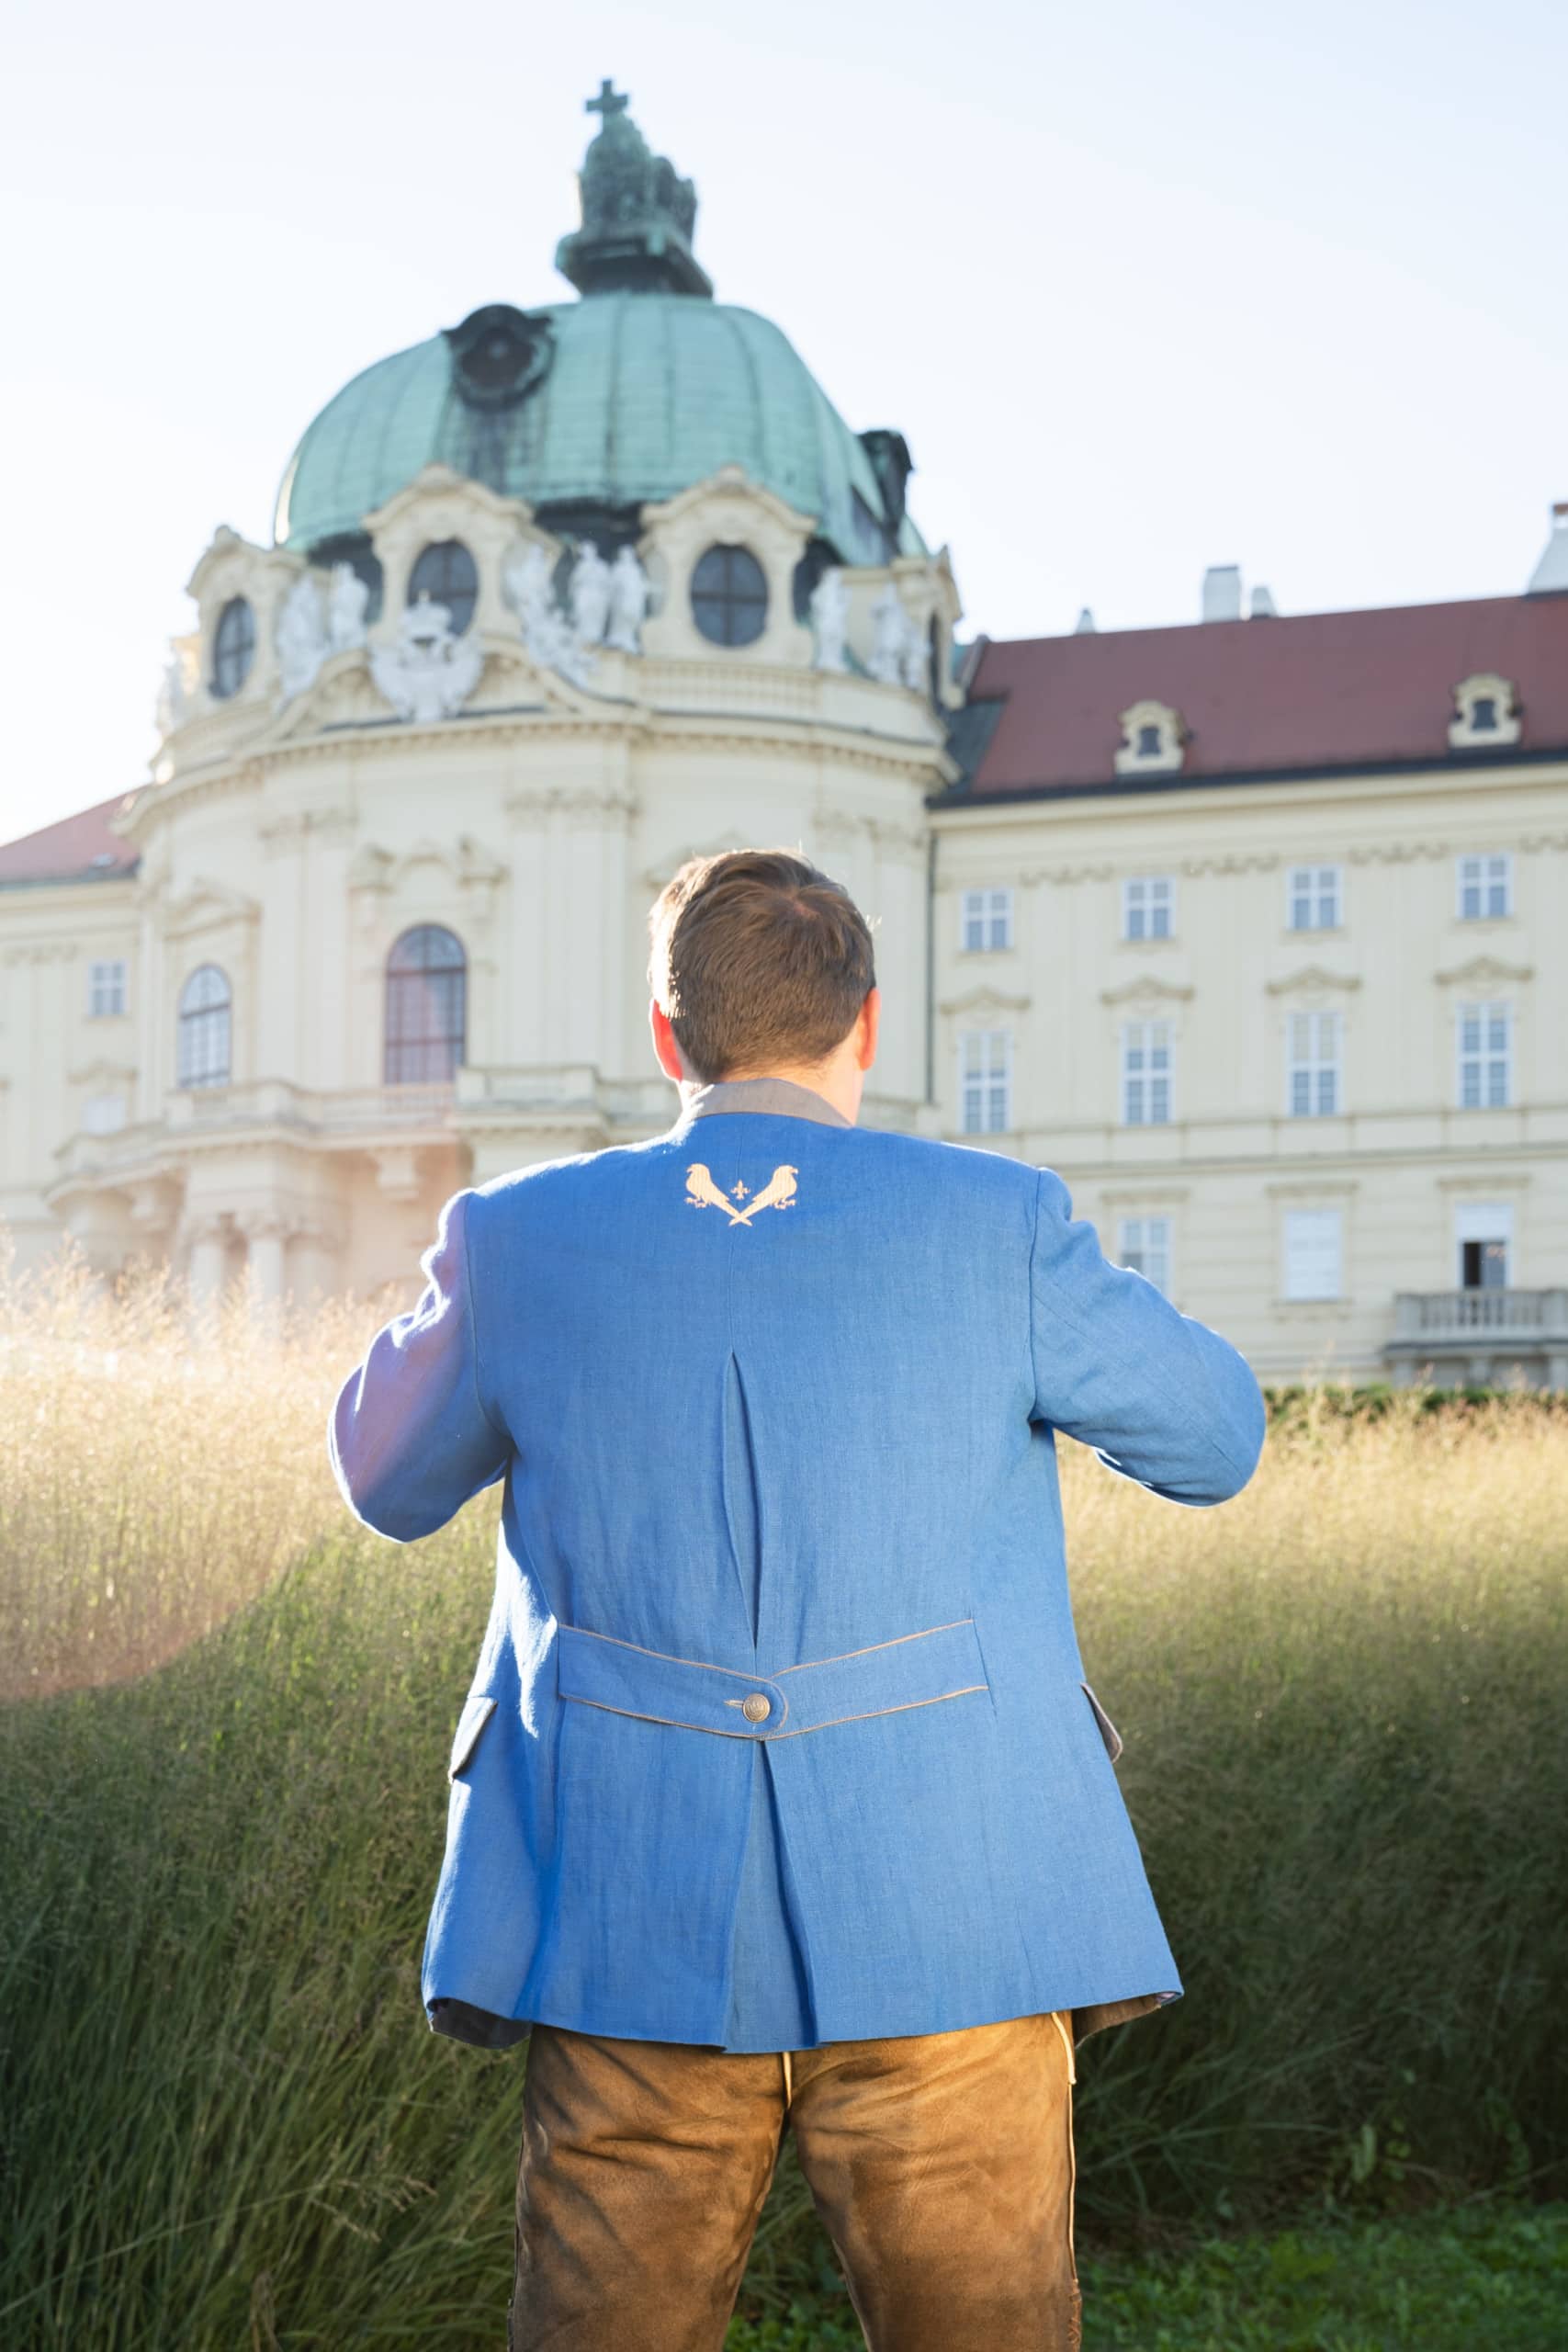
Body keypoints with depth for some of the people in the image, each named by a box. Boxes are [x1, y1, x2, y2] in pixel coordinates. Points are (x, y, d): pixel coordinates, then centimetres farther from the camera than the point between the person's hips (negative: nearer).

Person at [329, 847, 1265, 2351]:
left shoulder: (522, 1239, 1)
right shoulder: (1000, 1228, -3)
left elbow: (388, 1481, 18)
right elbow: (1213, 1443, 11)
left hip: (633, 1933, 1)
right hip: (945, 1934, -1)